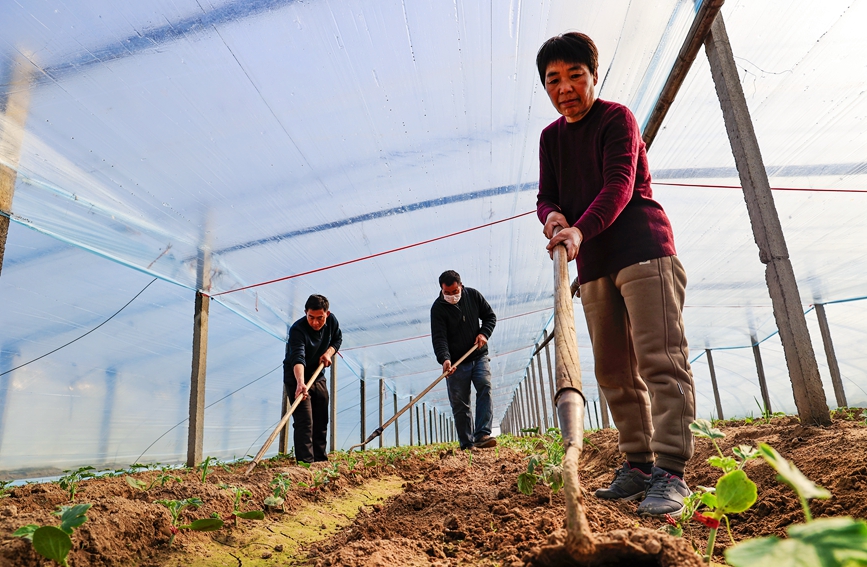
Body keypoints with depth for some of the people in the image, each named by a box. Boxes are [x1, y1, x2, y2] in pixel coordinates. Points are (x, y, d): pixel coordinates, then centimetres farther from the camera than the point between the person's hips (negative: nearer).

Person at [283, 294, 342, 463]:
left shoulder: (331, 321, -11)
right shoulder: (297, 329, -30)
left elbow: (337, 339, 10)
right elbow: (297, 358, -44)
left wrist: (329, 352, -11)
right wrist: (300, 383, -59)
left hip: (318, 377, 6)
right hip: (296, 379, -6)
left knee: (321, 421, 12)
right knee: (304, 422, -14)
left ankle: (321, 459, 23)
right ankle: (305, 462, -11)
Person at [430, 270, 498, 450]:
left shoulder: (473, 295, -1)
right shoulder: (438, 308, -12)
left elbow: (490, 316, 10)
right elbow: (439, 338, -20)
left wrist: (484, 333, -9)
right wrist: (444, 359, -37)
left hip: (479, 356, 2)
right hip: (456, 363, -2)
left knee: (485, 388, -19)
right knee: (459, 405, 1)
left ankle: (482, 435, -22)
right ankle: (467, 444, 11)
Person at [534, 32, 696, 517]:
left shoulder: (617, 118, -1)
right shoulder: (551, 137, 18)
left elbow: (618, 186, -16)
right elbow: (546, 195, 12)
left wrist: (580, 229, -33)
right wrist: (552, 215, -13)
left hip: (644, 250, -6)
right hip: (594, 264, 7)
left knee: (660, 359, -13)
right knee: (614, 372, 6)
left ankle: (671, 472, -11)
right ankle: (639, 465, 14)